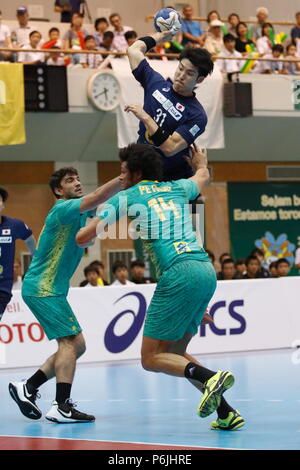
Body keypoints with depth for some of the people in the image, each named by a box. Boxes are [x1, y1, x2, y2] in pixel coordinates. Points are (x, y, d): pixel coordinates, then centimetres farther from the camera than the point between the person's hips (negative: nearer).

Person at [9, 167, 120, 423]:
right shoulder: (63, 209, -15)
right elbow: (98, 197, -29)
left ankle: (27, 387, 13)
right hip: (42, 289, -10)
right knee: (70, 340, -16)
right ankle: (61, 407, -22)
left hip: (50, 289, 10)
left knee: (76, 345, 10)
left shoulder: (80, 212, 16)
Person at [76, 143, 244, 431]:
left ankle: (210, 377, -26)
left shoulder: (126, 197, 8)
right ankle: (226, 412, 4)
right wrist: (199, 158, 70)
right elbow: (203, 174, 48)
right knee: (174, 353, 16)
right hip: (206, 269, 7)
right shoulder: (177, 188, 22)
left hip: (179, 273, -7)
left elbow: (82, 238, 10)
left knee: (151, 358, -2)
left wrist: (83, 234, 35)